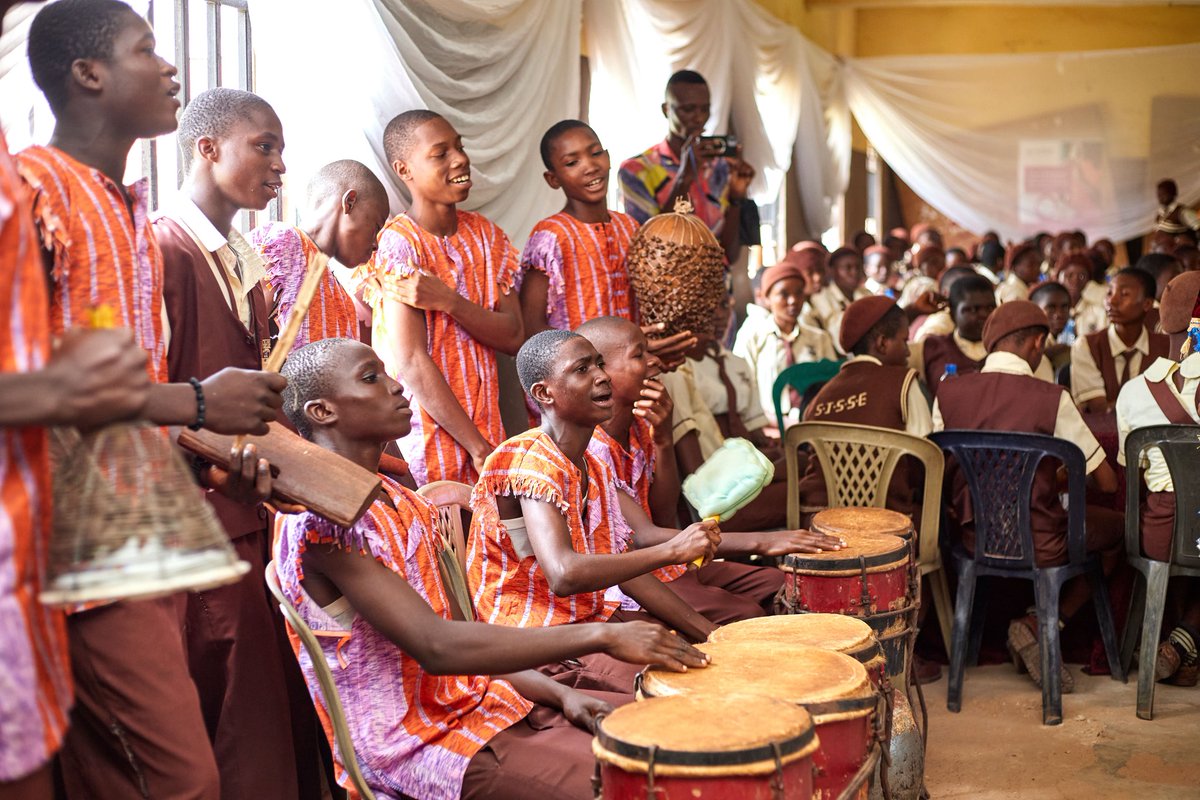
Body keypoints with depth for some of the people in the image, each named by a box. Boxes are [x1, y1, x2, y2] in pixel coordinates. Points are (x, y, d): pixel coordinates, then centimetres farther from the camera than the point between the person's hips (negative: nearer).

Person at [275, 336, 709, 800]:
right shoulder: (318, 520, -18)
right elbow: (436, 647, -26)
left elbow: (462, 633, 11)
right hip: (415, 744, -9)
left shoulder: (402, 503, 11)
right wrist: (600, 637, -26)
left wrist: (561, 694, -4)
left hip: (478, 699, 9)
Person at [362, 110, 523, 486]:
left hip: (484, 425, 5)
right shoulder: (400, 243, -12)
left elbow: (512, 336, 0)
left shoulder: (484, 233, 8)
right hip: (430, 436, -5)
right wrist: (479, 449, -16)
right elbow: (412, 363, -17)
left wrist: (447, 301, -18)